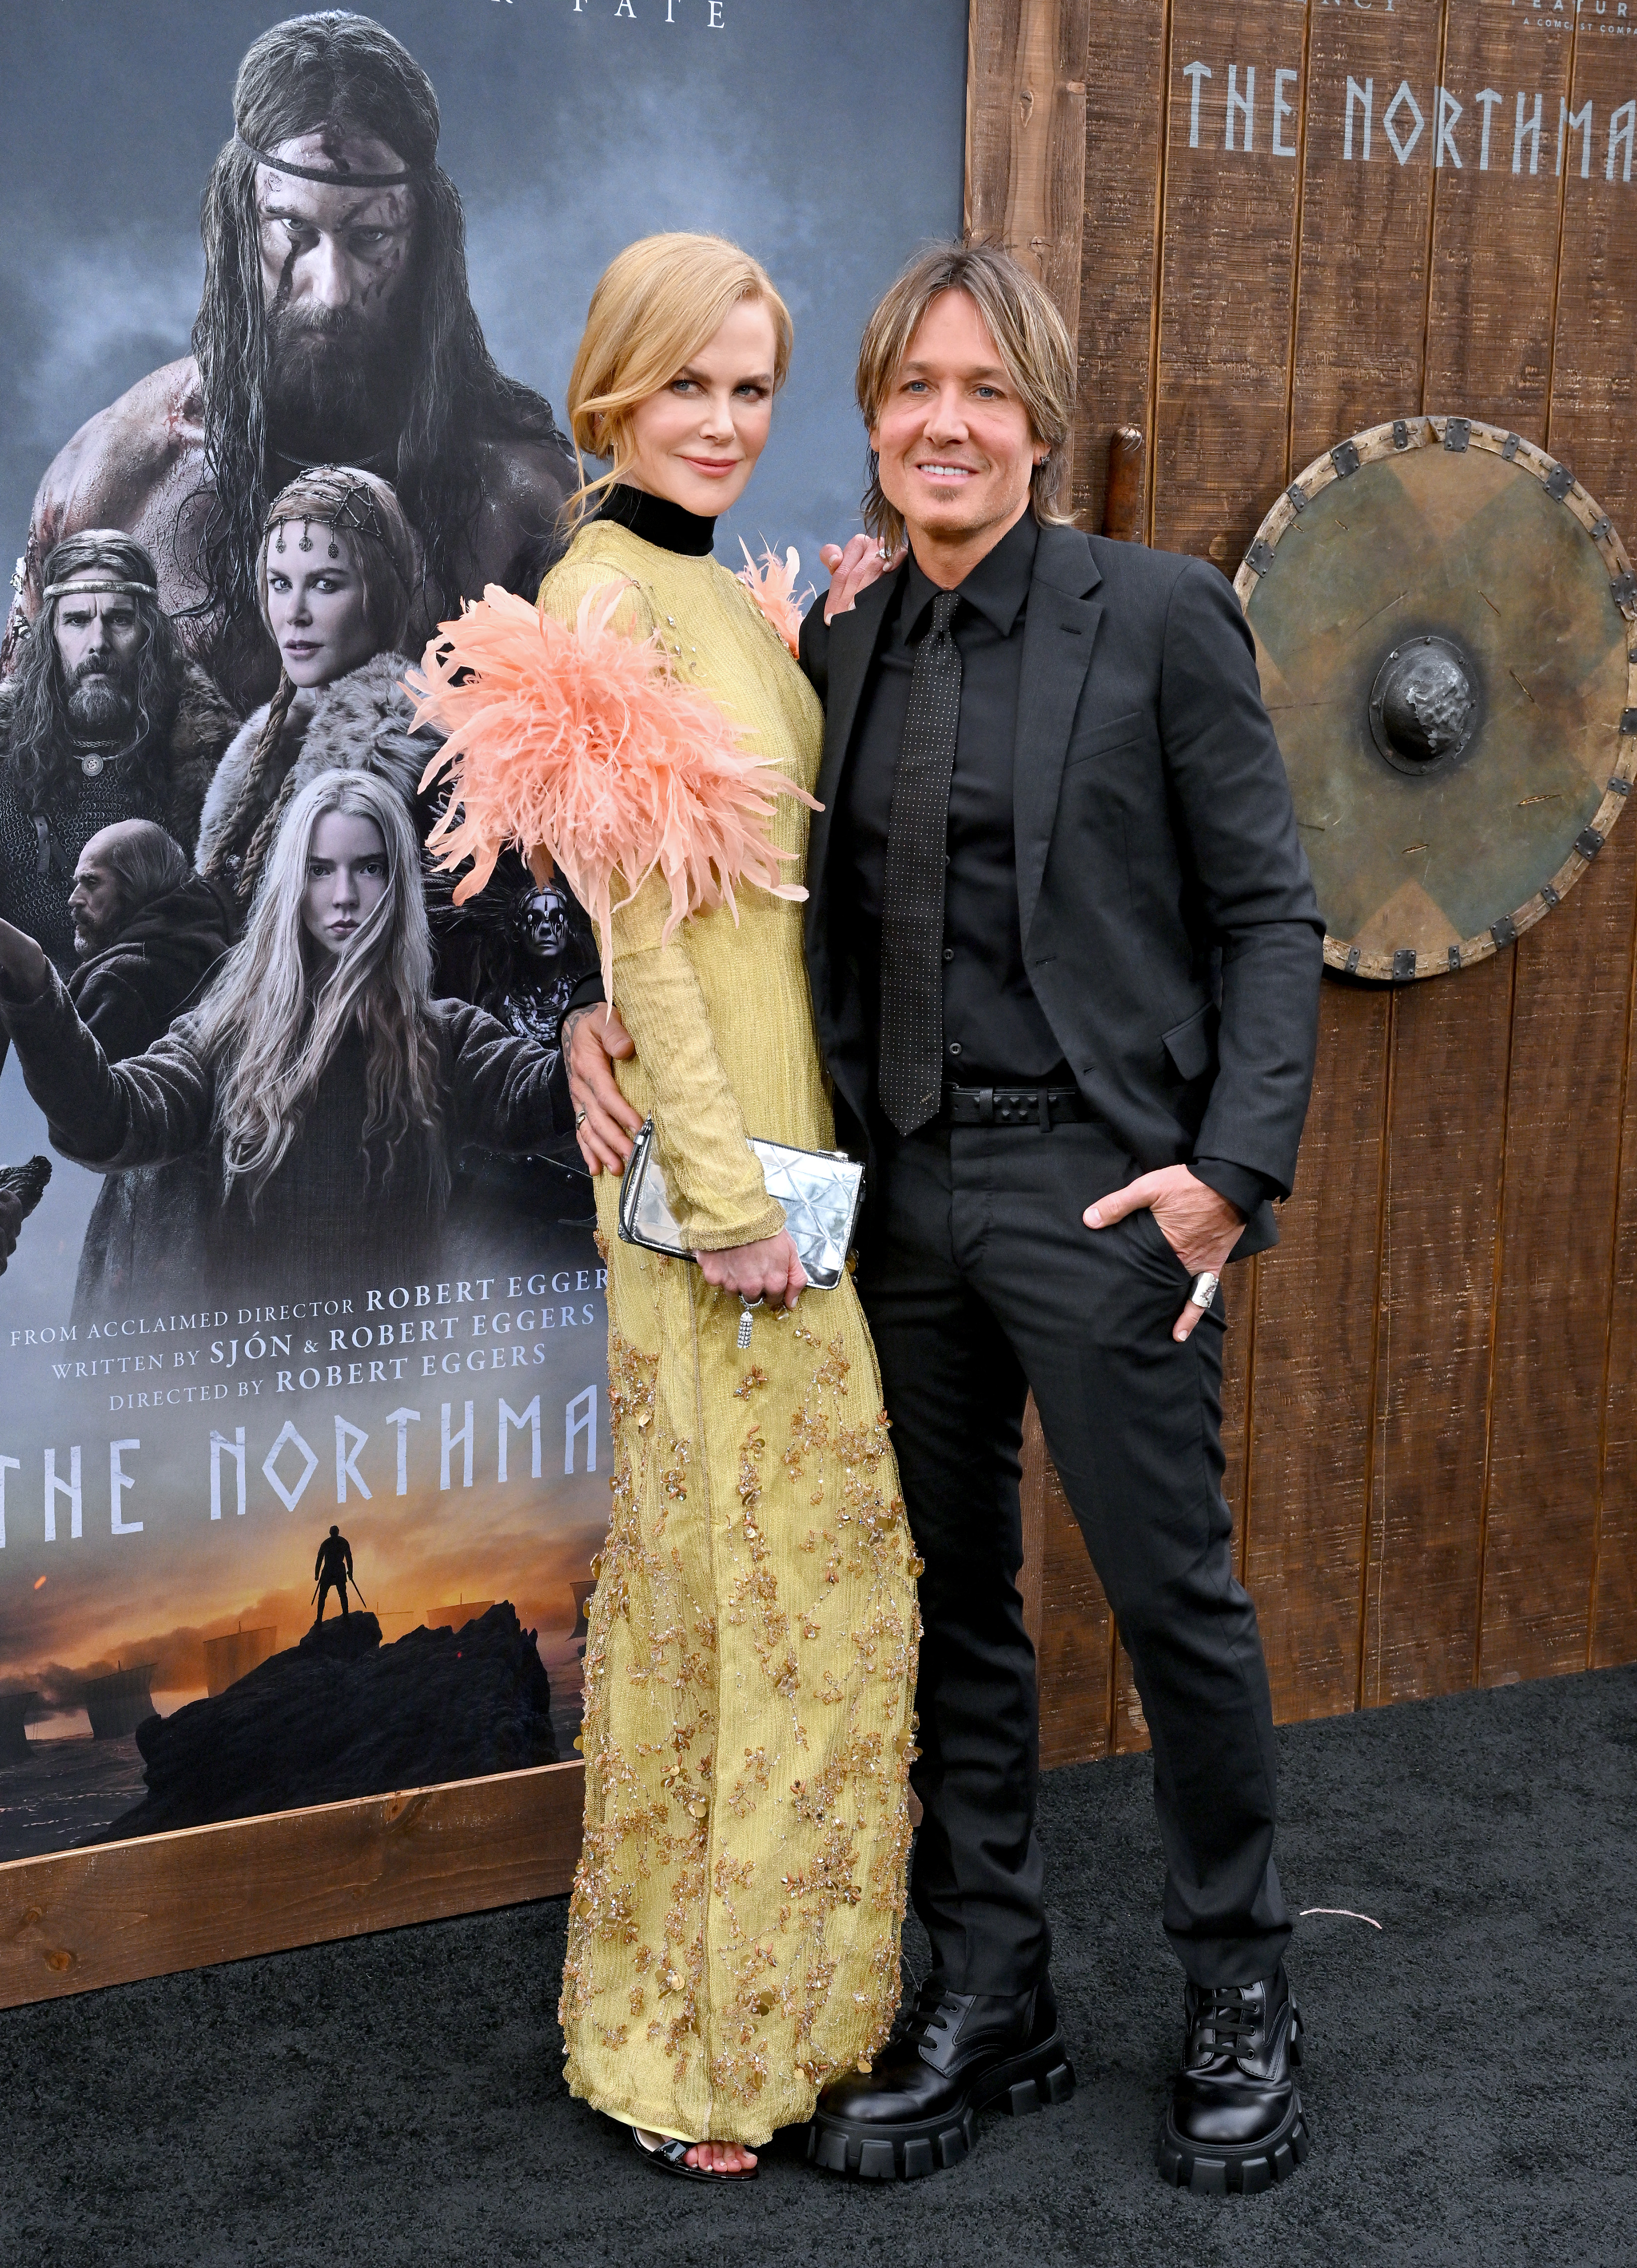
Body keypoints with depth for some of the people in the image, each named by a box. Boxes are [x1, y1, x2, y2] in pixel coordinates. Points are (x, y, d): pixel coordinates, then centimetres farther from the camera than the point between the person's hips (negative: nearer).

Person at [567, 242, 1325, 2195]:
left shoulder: (1156, 616, -5)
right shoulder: (844, 644, 9)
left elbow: (1266, 913, -5)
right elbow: (795, 910, 16)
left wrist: (1234, 1165, -14)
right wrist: (606, 1013, 1)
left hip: (1101, 1186, -5)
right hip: (906, 1190, 5)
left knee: (1170, 1589, 3)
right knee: (951, 1596, 12)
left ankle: (1241, 2003, 22)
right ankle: (987, 1999, 27)